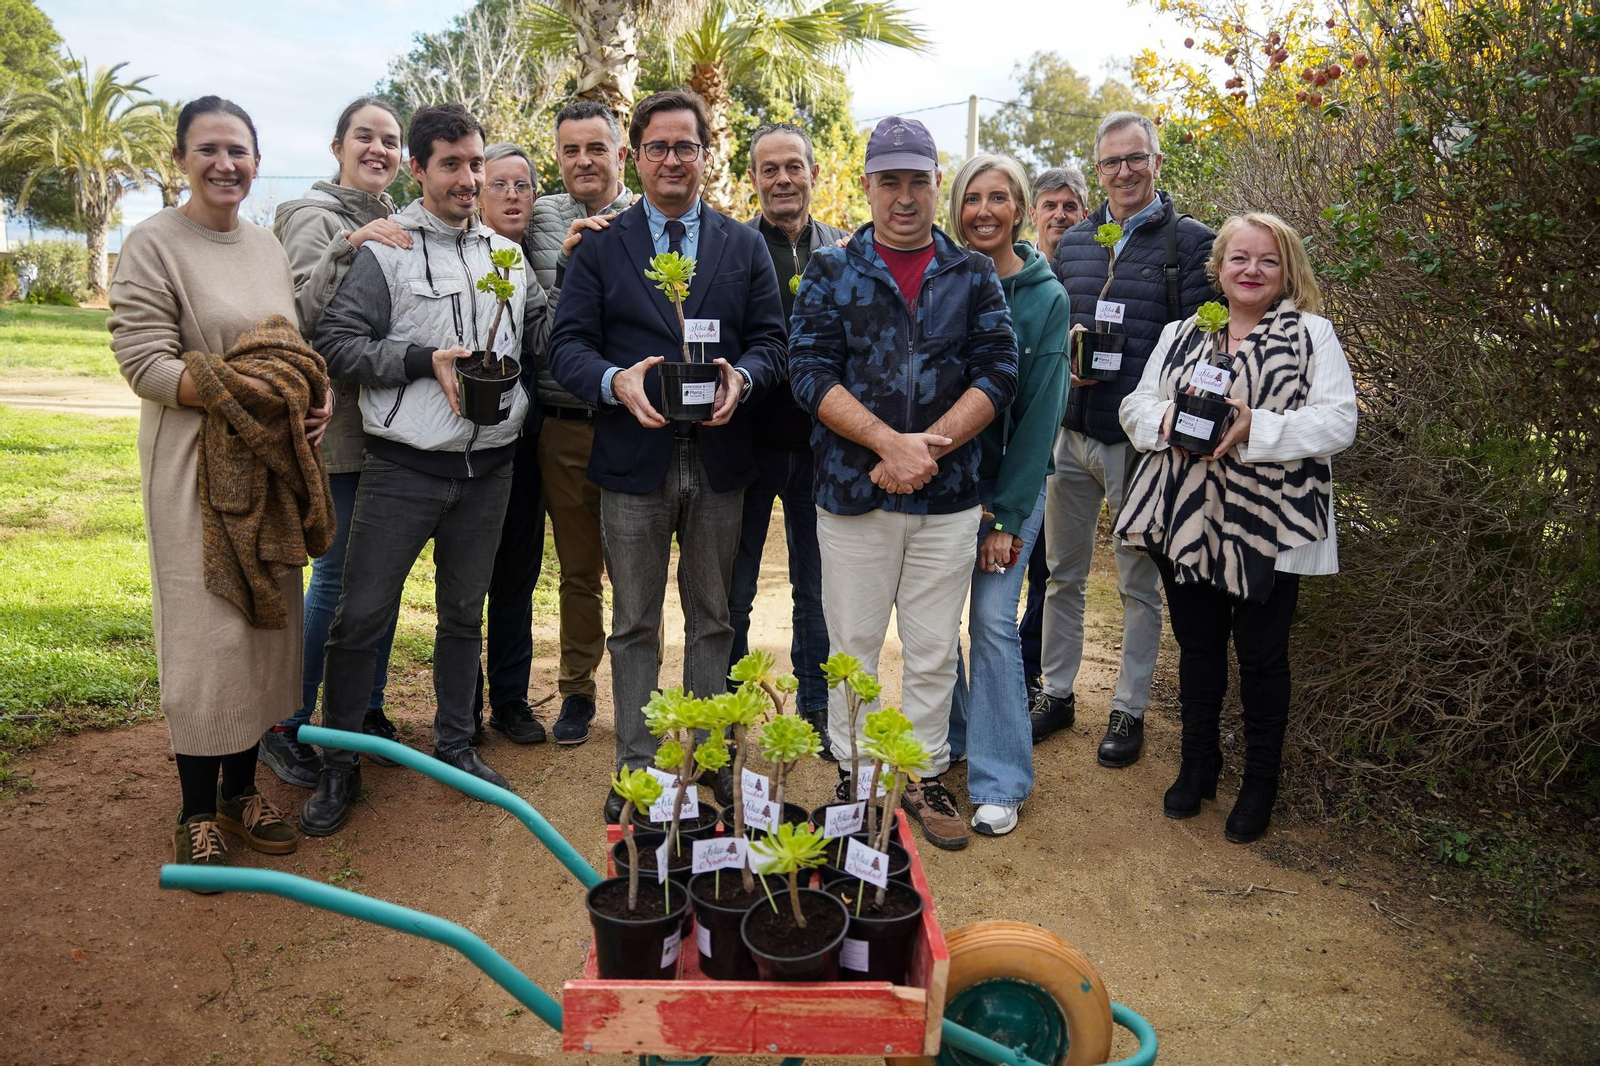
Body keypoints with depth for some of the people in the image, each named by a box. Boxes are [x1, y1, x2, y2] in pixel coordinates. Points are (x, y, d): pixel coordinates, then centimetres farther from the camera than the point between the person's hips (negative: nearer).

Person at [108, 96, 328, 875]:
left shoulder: (270, 248, 12)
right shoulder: (154, 243, -7)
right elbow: (144, 362, -13)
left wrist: (316, 400, -3)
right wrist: (238, 394, -24)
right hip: (195, 465, -6)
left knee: (267, 622, 10)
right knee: (204, 630, -3)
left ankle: (242, 789, 25)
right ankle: (197, 811, 12)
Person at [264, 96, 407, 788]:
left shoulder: (401, 227, 14)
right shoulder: (313, 217, -4)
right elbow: (304, 317, -16)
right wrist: (349, 248, -26)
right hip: (339, 424, -6)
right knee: (336, 573, -3)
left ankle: (369, 708, 26)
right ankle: (285, 728, 10)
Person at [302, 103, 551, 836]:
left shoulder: (507, 254, 12)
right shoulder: (386, 248, -3)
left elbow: (544, 332, 9)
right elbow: (335, 340, -8)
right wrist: (423, 360, -17)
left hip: (487, 466, 4)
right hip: (404, 466, -4)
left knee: (464, 612, 16)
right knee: (361, 615, 0)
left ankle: (455, 744, 31)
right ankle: (338, 764, 16)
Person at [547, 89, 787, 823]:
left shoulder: (744, 246, 10)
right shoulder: (600, 246, 5)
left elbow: (771, 340, 5)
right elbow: (567, 344, -2)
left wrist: (742, 376, -17)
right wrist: (615, 381, -22)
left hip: (719, 459, 2)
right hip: (634, 459, -1)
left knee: (712, 619, 12)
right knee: (634, 624, 8)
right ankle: (635, 767, 20)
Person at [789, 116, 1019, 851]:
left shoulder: (973, 276, 8)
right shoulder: (831, 271, 4)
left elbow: (997, 374, -1)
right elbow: (810, 372, -7)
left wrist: (928, 446, -14)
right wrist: (891, 442, -18)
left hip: (948, 496, 1)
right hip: (852, 493, -1)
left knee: (934, 651, 10)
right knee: (852, 645, 9)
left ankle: (926, 777, 26)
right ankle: (852, 775, 25)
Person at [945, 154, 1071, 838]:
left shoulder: (1046, 298, -5)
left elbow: (1040, 412, -7)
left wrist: (1007, 517, -10)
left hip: (1009, 480, -2)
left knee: (993, 619, -4)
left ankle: (999, 781, 9)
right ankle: (946, 739, 30)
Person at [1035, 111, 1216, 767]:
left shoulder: (1189, 241, -4)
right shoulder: (1072, 243, 11)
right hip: (1072, 434, 5)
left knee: (1139, 583, 8)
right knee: (1062, 574, 13)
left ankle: (1130, 709, 22)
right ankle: (1057, 694, 29)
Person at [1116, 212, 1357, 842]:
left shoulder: (1311, 335, 2)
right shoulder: (1180, 335, 14)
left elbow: (1338, 422, -8)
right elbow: (1136, 405, 11)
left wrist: (1257, 428, -22)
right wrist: (1167, 420, -12)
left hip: (1269, 529, -3)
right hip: (1188, 522, 4)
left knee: (1261, 656, 6)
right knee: (1197, 647, 14)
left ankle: (1261, 784, 25)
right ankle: (1197, 767, 33)